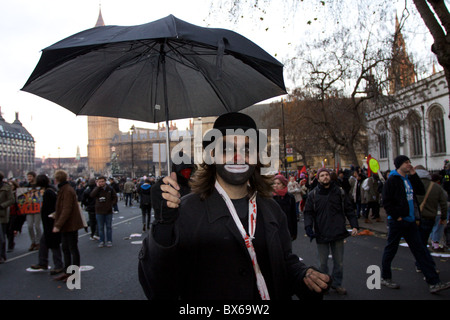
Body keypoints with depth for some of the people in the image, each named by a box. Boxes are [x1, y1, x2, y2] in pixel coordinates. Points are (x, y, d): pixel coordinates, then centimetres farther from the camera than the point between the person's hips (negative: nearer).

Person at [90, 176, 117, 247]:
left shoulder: (110, 189, -1)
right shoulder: (97, 189, -1)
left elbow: (115, 198, 7)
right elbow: (92, 195, -20)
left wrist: (111, 204, -6)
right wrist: (98, 187, -19)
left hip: (108, 211, 0)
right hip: (99, 212, 0)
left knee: (109, 227, 9)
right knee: (100, 227, 8)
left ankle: (109, 241, 19)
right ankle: (101, 241, 18)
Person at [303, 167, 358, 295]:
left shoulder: (339, 192, 2)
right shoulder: (313, 194, 0)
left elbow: (349, 210, 5)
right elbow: (308, 212, 1)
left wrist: (354, 226, -4)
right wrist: (308, 227, -14)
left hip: (338, 233, 1)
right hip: (321, 234, -1)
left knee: (339, 262, 13)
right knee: (322, 262, 10)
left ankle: (337, 283, 30)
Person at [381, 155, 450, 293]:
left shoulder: (409, 179, 15)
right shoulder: (392, 180, -12)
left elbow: (421, 191, 9)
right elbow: (386, 202, -16)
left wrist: (413, 175, 3)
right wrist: (396, 216, -17)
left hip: (409, 220, 8)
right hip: (397, 221, -8)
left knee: (420, 250, 7)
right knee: (391, 249, 5)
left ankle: (433, 283, 9)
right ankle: (385, 278, 21)